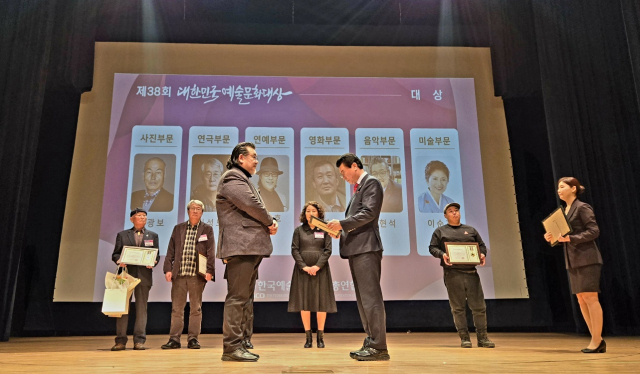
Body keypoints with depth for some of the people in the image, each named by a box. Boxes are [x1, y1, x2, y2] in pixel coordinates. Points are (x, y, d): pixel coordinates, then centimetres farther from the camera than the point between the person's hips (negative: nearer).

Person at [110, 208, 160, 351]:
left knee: (141, 308, 1)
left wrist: (153, 262, -10)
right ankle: (120, 341, 5)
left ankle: (139, 340, 5)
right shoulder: (122, 235, 13)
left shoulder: (152, 236, 15)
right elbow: (115, 254, 8)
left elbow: (157, 255, 10)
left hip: (144, 276, 1)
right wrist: (119, 261, -13)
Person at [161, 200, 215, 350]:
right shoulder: (178, 228, 14)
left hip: (197, 275, -2)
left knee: (196, 308, 4)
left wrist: (210, 271, -10)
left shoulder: (207, 229, 7)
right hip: (179, 275, 2)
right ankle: (174, 339, 12)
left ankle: (193, 338, 11)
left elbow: (211, 252, 0)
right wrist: (168, 269, 0)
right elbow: (170, 251, 10)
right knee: (176, 308, 5)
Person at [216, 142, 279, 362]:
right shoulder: (233, 177, -6)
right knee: (237, 298, -10)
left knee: (243, 298, 11)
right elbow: (252, 205, -18)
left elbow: (254, 209, 23)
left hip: (249, 247, 11)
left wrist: (269, 223, 3)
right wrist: (270, 221, -2)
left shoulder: (241, 179, 27)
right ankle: (231, 347, -7)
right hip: (241, 246, -11)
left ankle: (237, 345, 17)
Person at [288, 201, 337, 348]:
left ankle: (320, 337, 11)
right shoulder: (299, 230, 8)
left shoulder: (324, 230, 7)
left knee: (321, 303, 1)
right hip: (303, 270, 1)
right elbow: (294, 250, 1)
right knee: (304, 303, 1)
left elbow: (328, 250, 0)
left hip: (320, 270, 0)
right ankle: (308, 337, 10)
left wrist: (317, 266, -13)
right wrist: (304, 266, -11)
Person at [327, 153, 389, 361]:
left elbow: (369, 212, -17)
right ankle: (370, 343, 18)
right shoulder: (358, 187, 24)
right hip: (356, 249, 10)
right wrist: (340, 228, 8)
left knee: (371, 297, -9)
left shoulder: (371, 182, -5)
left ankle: (379, 347, -6)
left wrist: (342, 223, -16)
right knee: (363, 298, 12)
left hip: (366, 247, -10)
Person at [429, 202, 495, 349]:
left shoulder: (470, 230, 19)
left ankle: (482, 337, 13)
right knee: (458, 308, 0)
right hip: (452, 274, -2)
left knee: (479, 306, 2)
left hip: (471, 272, 3)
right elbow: (432, 247, 5)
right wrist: (442, 254, -15)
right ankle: (464, 338, 9)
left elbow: (481, 245, 19)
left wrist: (482, 254, -2)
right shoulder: (440, 231, 11)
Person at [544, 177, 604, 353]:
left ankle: (596, 341, 0)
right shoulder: (564, 210, 17)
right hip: (573, 261, 8)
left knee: (590, 298, -6)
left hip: (587, 258, -8)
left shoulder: (583, 207, -6)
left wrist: (571, 238, -22)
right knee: (581, 299, 7)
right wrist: (551, 238, 0)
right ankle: (597, 339, 15)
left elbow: (594, 231, -14)